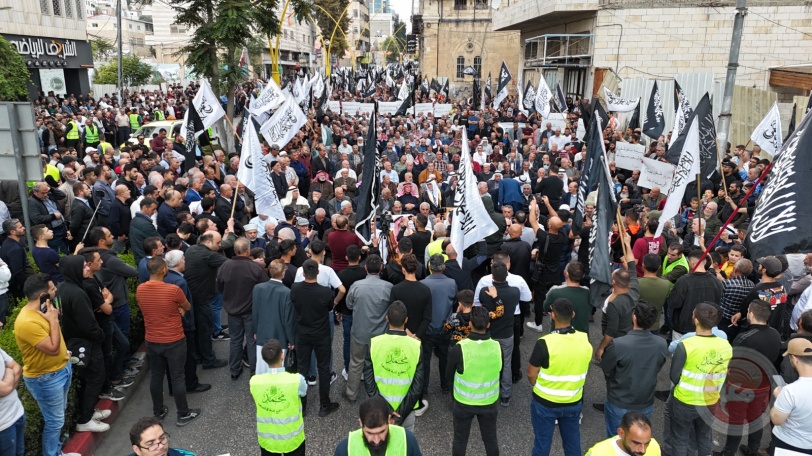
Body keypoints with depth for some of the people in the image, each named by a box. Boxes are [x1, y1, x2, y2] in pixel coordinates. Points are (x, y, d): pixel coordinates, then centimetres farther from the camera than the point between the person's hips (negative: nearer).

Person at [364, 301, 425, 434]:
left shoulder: (374, 343, -16)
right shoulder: (416, 346, -17)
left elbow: (369, 382, -15)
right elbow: (417, 387, -17)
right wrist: (400, 416, -13)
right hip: (406, 408, 0)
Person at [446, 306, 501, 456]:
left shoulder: (458, 349, -24)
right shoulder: (497, 347, -16)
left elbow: (449, 375, -8)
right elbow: (499, 370, 3)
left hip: (463, 403, -2)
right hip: (489, 403, 2)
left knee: (460, 439, 18)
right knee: (490, 438, 22)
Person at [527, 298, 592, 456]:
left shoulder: (545, 343, -26)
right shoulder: (585, 340, -11)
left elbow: (531, 375, -15)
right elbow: (582, 370, 5)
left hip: (545, 403, -4)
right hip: (574, 403, 4)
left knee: (542, 442, 14)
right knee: (572, 441, 22)